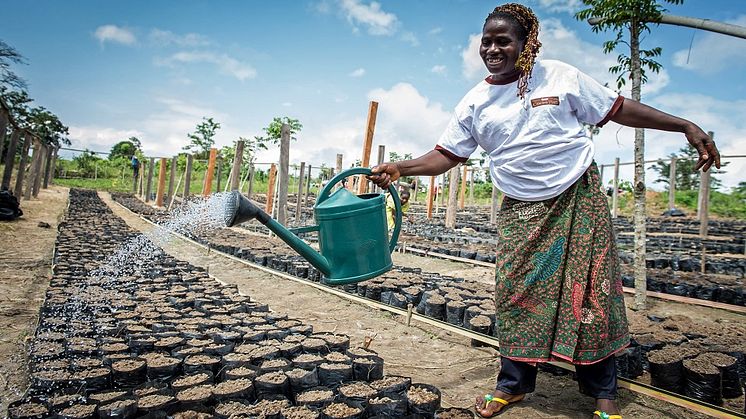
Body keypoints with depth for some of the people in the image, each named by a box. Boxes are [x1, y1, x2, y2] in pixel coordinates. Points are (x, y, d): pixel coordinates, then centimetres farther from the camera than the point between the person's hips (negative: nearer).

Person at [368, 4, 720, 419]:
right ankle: (514, 382, 20)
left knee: (590, 291, 3)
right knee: (516, 293, 1)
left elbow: (619, 108, 4)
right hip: (521, 212, 2)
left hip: (579, 199, -1)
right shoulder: (475, 102, 4)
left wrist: (686, 125, 0)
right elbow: (446, 154, 2)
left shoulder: (561, 76, -2)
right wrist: (401, 168, -12)